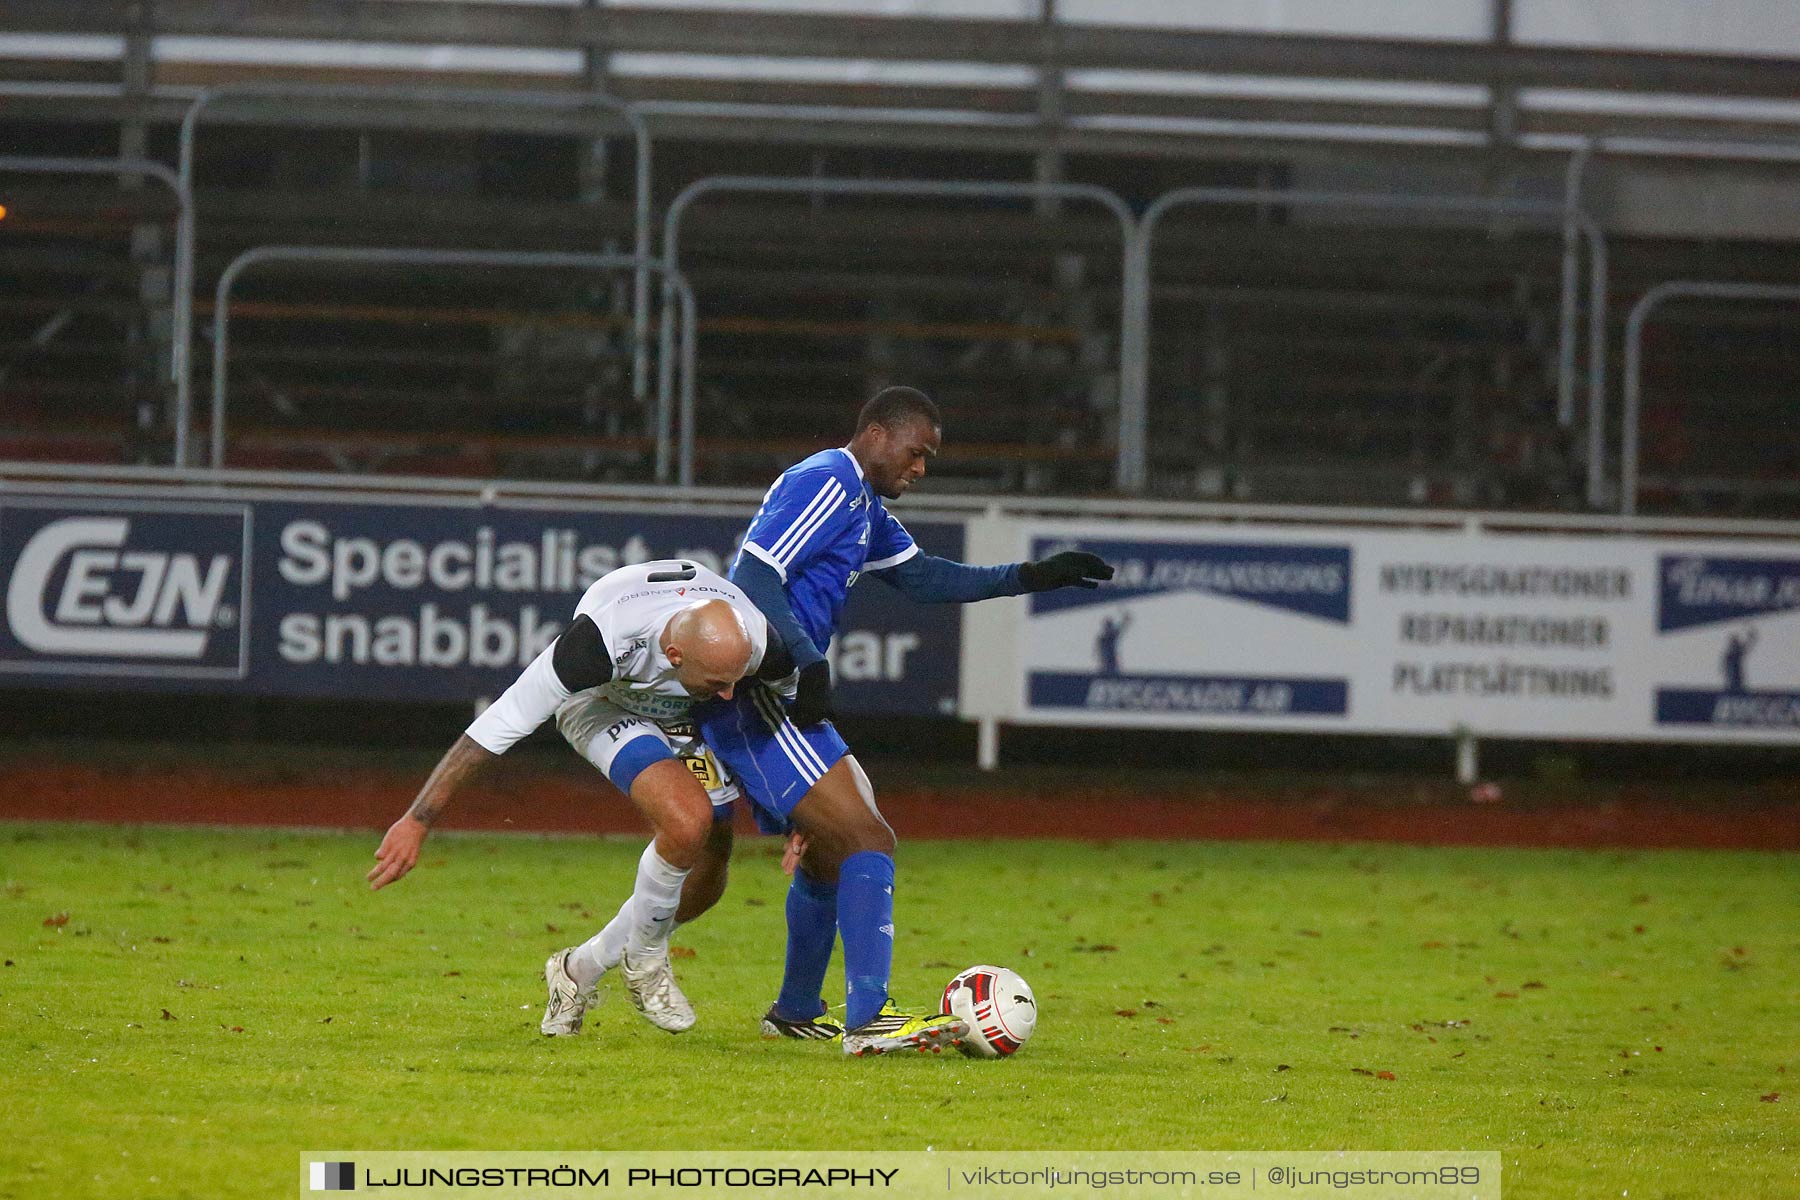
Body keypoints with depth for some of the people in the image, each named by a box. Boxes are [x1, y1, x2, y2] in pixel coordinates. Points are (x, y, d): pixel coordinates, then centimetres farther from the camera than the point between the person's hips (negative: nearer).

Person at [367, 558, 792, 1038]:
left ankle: (580, 971, 21)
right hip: (603, 705, -5)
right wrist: (418, 820, -33)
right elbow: (501, 723, -35)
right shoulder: (602, 640, -44)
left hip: (688, 719, 5)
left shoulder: (759, 642, -33)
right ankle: (644, 960, -4)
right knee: (689, 823, -30)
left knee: (704, 883, 1)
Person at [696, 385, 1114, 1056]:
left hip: (775, 695, 11)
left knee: (826, 853, 25)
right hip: (755, 695, -11)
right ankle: (867, 1020, -25)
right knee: (868, 842, -17)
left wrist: (1028, 578, 20)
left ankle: (795, 1013, 40)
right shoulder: (825, 484, -11)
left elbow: (920, 578, 27)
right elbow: (753, 580, -20)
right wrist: (807, 661, -26)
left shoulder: (864, 503, 21)